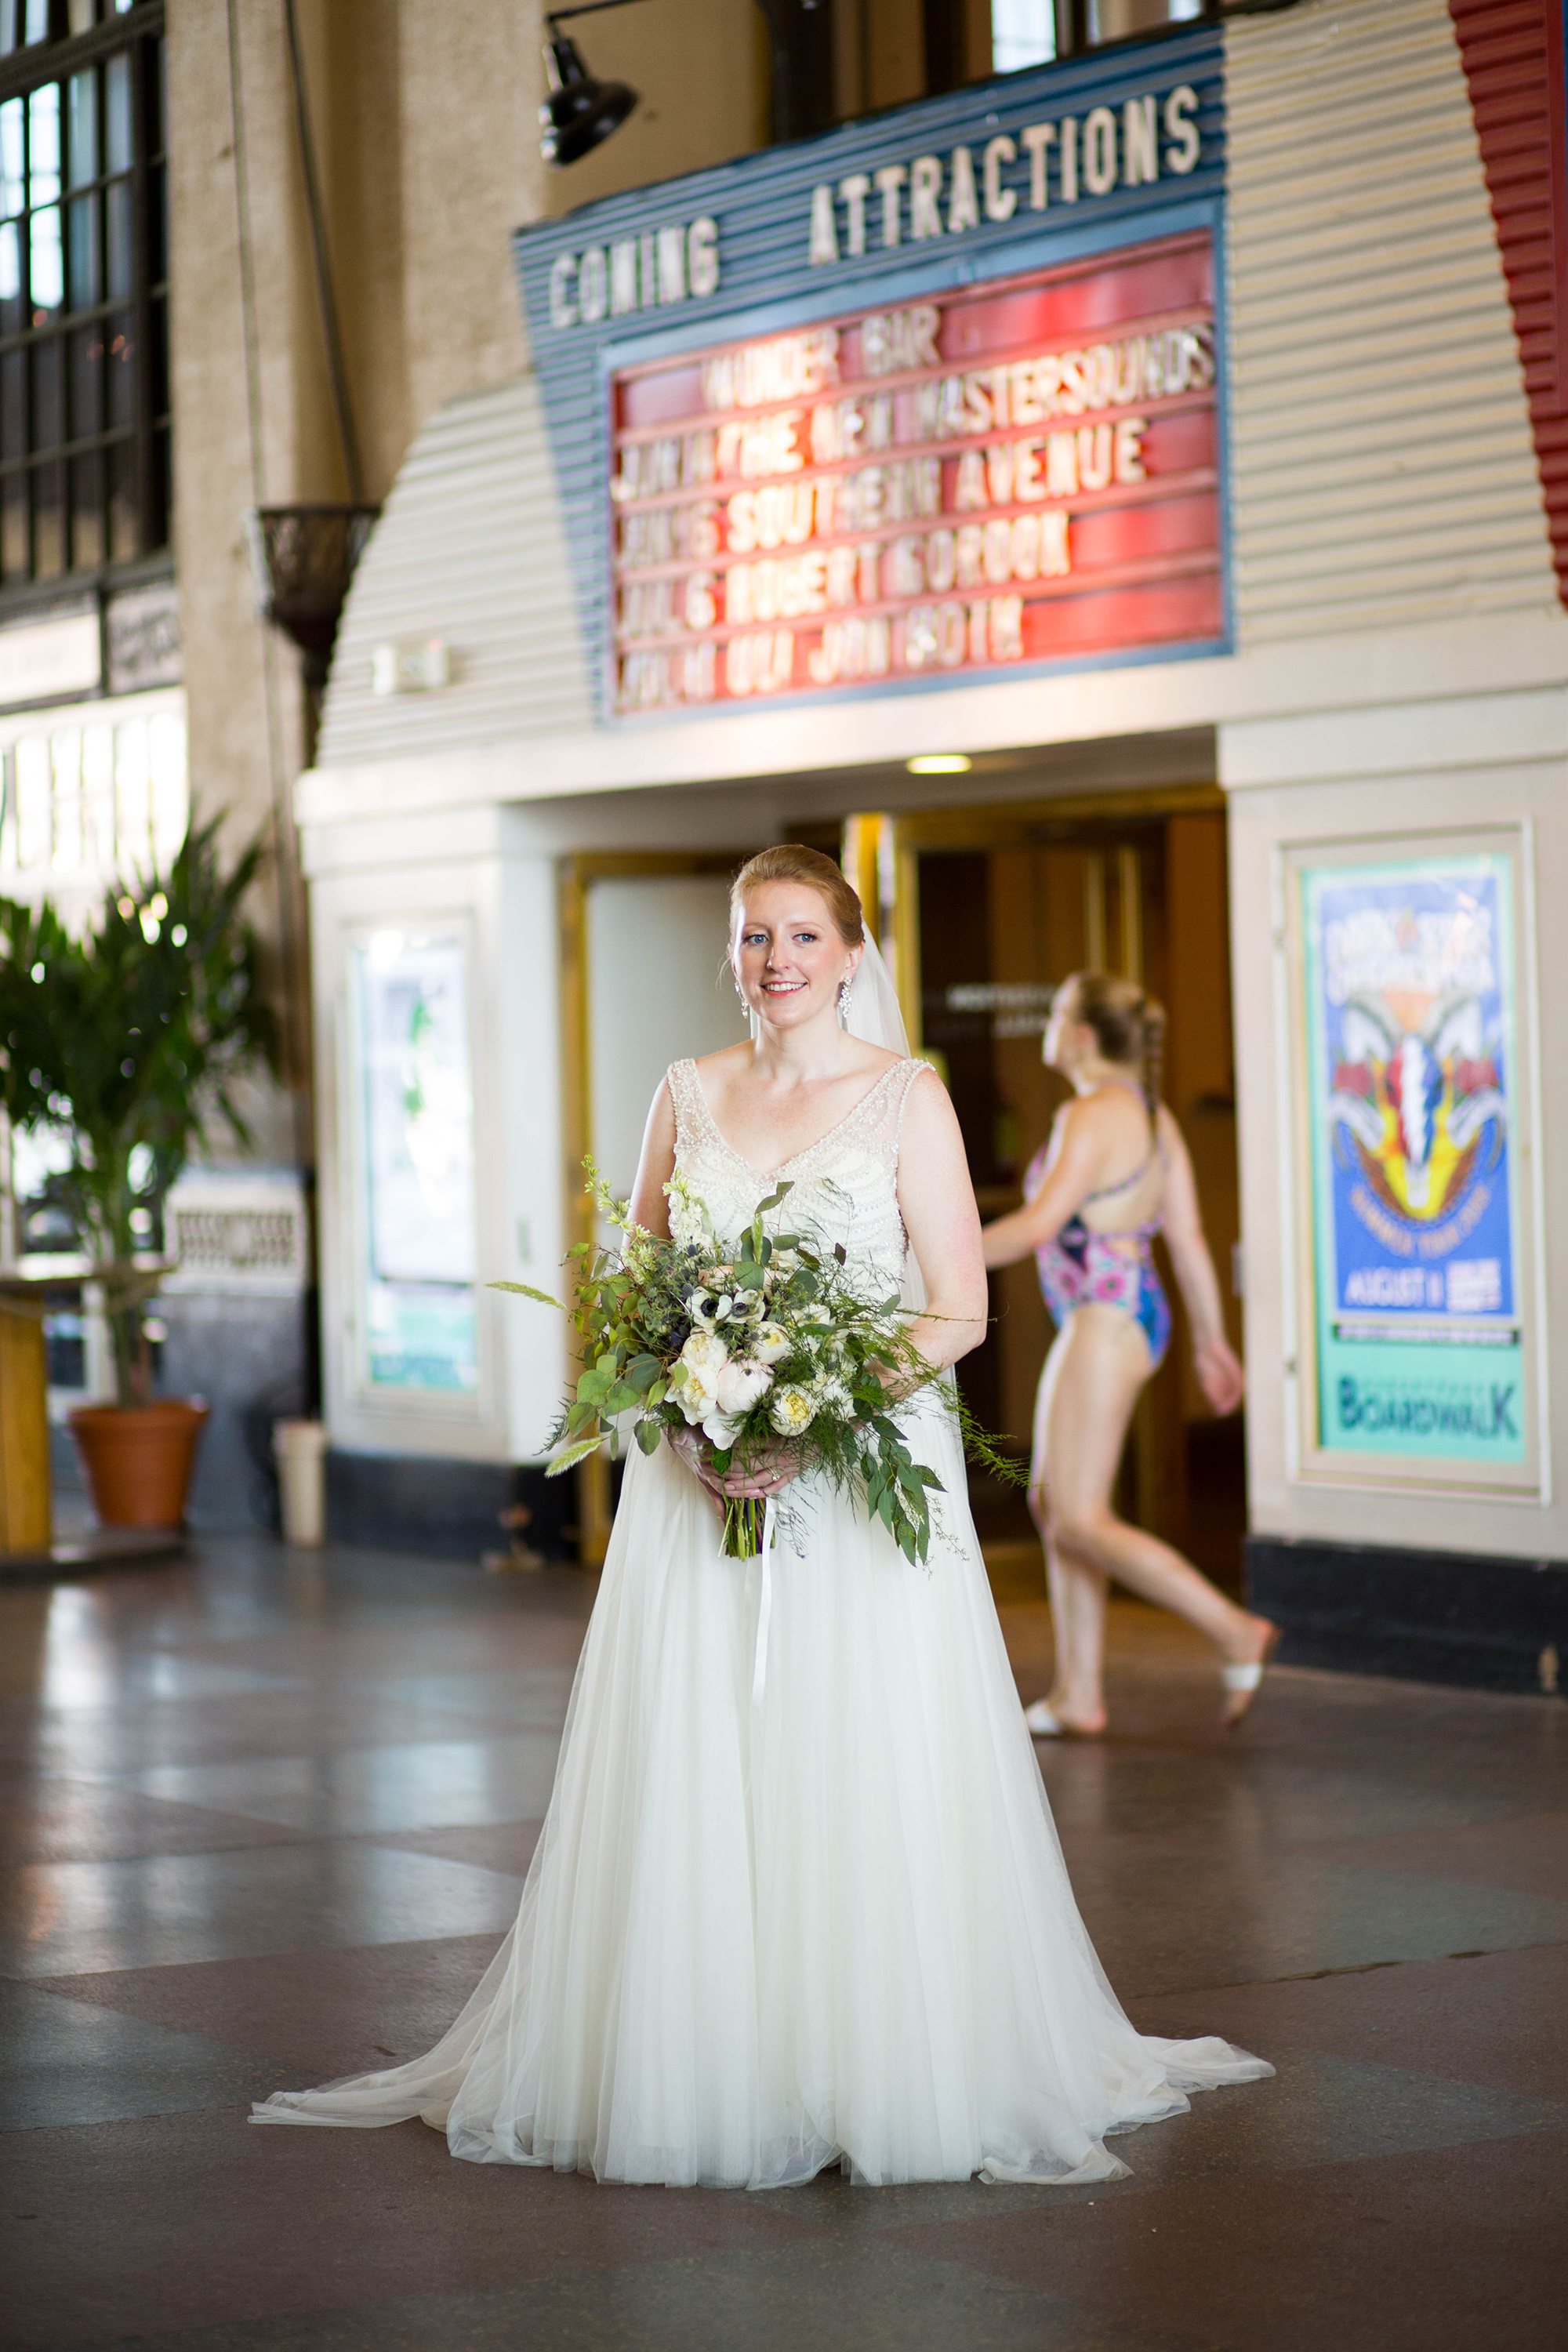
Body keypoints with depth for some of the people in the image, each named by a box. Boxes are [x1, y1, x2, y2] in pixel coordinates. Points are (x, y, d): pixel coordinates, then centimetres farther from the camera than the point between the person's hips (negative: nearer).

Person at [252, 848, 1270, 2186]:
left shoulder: (906, 1096, -1)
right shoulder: (688, 1096, 10)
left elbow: (960, 1311, -5)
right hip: (702, 1480, 3)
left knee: (861, 1778, -4)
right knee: (693, 1779, 1)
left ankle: (884, 2073, 5)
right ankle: (704, 2067, 8)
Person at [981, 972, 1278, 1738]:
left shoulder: (1091, 1115, -14)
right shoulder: (1153, 1117, 13)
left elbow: (1039, 1224, -21)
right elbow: (1188, 1235, 13)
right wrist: (1211, 1341, 16)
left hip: (1104, 1323, -10)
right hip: (1123, 1317, 10)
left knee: (1081, 1522, -9)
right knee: (1052, 1503, 13)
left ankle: (1236, 1632, -12)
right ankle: (1078, 1695, 14)